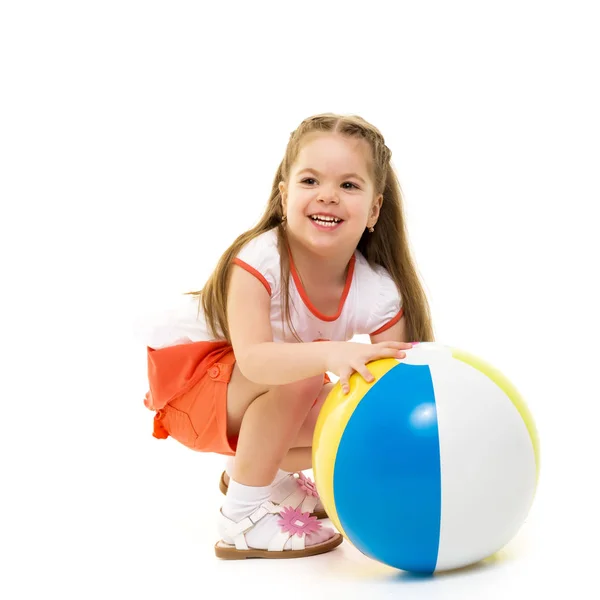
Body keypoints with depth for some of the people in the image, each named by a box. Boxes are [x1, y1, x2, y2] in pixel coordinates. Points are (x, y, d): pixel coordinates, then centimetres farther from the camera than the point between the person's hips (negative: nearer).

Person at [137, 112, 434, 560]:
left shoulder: (379, 293, -21)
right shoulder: (258, 260, -33)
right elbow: (253, 359, -45)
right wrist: (331, 355, -62)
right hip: (190, 375, -6)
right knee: (296, 377, -33)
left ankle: (253, 469, 19)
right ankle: (245, 515, -17)